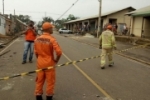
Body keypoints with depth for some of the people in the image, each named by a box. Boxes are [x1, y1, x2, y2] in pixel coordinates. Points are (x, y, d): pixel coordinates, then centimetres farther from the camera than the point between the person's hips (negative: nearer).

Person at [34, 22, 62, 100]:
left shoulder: (37, 39, 0)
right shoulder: (52, 39, -18)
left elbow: (36, 52, 7)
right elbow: (59, 52, -23)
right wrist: (56, 60, -7)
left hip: (40, 63, 5)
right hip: (49, 64, -5)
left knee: (39, 81, 17)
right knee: (50, 81, 11)